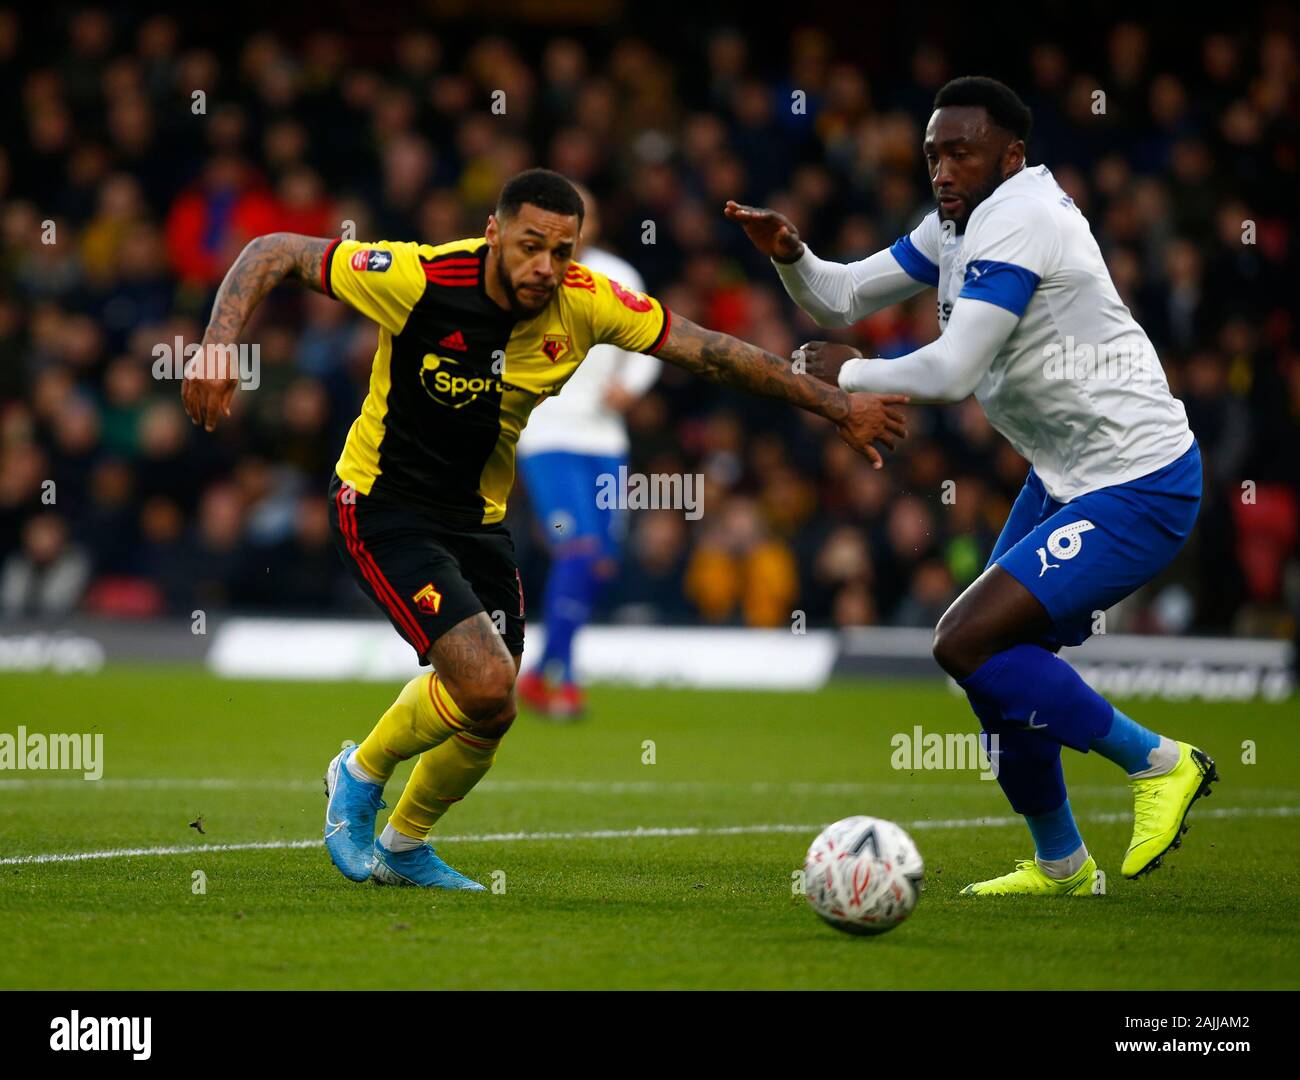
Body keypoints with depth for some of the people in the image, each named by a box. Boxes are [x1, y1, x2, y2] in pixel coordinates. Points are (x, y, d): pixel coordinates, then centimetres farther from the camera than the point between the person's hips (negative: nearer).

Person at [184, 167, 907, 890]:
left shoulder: (585, 304, -14)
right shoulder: (420, 279, -25)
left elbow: (714, 353, -5)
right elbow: (275, 254, -18)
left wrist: (839, 407, -3)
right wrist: (218, 344, -33)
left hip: (480, 519, 6)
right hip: (382, 508, -6)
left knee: (488, 719, 11)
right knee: (486, 682, -23)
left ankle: (404, 846, 39)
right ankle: (361, 775, 5)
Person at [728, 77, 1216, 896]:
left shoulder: (1015, 221, -20)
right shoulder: (962, 224, 10)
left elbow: (952, 373, -25)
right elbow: (843, 299, 15)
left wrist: (849, 374, -9)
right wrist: (790, 254, -6)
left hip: (1137, 489, -10)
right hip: (1067, 477, 10)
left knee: (967, 643, -18)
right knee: (999, 657, 13)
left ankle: (1159, 764, -4)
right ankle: (1060, 864, 27)